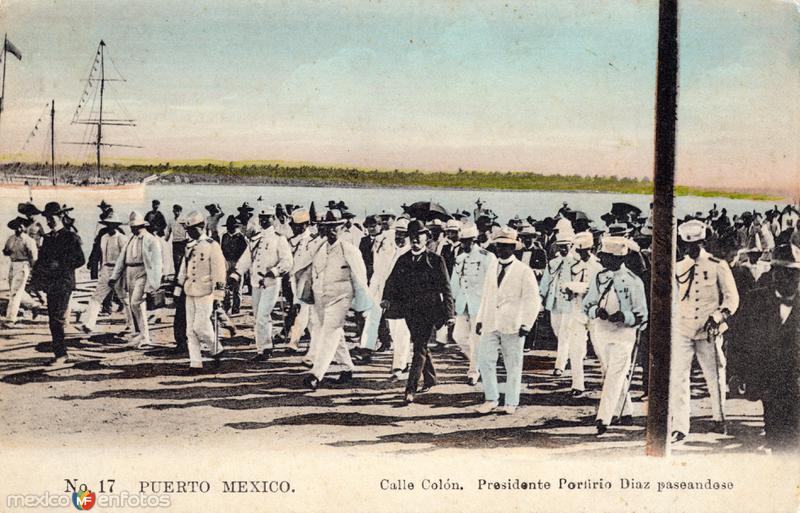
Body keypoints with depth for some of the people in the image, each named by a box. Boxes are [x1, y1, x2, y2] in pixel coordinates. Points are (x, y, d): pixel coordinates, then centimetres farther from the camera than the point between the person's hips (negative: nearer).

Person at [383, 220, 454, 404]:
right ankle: (429, 379, 35)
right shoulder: (403, 260, 9)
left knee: (420, 348, -11)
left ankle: (411, 389, -13)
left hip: (429, 310, -5)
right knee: (420, 346, 16)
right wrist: (387, 298, -12)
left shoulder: (435, 260, -3)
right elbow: (392, 282, 8)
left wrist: (449, 314, -8)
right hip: (410, 311, 5)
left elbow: (445, 289, -3)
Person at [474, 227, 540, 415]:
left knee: (513, 365, 4)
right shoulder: (492, 272, 15)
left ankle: (511, 403, 14)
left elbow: (533, 300, -5)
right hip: (490, 325, 5)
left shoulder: (524, 271, -3)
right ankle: (491, 399, 11)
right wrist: (480, 319, 12)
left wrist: (526, 324, -11)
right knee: (484, 361, -2)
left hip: (512, 326, -5)